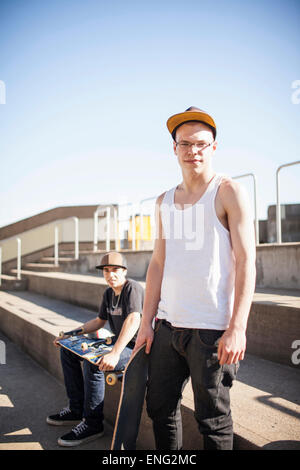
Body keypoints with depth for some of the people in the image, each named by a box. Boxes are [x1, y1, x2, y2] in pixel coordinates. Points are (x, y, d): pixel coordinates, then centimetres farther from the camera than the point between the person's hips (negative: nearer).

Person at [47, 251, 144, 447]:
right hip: (118, 342, 10)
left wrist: (114, 354, -42)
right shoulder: (109, 293, 9)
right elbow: (100, 321, 22)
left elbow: (133, 321, -33)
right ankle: (77, 409, 15)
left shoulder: (132, 288, -18)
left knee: (92, 362, -32)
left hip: (136, 347, -10)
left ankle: (92, 424, -15)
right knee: (67, 350, 11)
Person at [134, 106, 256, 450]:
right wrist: (146, 322, 9)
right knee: (159, 406, 16)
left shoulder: (229, 192, -3)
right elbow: (158, 263, 13)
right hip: (167, 324, 6)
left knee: (213, 420, 7)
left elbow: (246, 263, -9)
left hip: (211, 328, -5)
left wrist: (237, 328, -16)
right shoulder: (164, 201, 13)